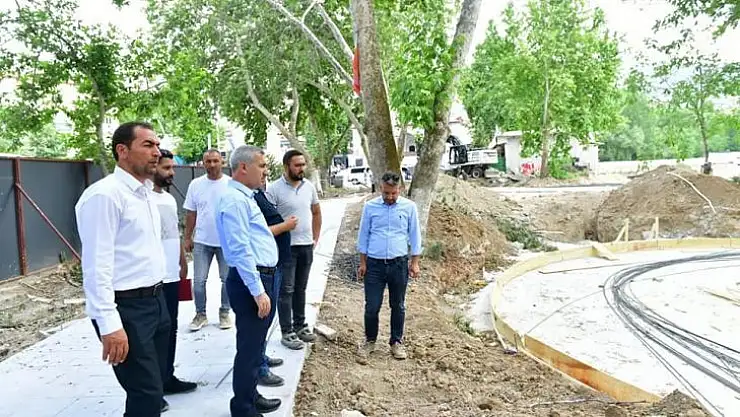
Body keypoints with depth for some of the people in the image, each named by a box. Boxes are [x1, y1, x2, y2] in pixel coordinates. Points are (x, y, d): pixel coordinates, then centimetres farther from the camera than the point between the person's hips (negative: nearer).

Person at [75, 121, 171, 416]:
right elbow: (97, 265, -21)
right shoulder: (104, 194, -17)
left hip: (155, 300, 9)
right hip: (126, 308, -9)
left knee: (154, 384, 19)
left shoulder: (144, 192, 12)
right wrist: (109, 324, -23)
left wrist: (157, 296, 19)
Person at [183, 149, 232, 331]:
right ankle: (200, 314, 21)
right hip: (202, 241, 2)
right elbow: (191, 214, 7)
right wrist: (187, 237, 7)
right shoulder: (196, 184, 1)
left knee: (227, 279, 9)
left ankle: (224, 313, 25)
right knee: (199, 280, 5)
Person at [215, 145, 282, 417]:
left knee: (255, 344, 20)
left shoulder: (246, 197, 15)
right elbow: (240, 250, -22)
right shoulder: (235, 199, -17)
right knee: (249, 346, 1)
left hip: (262, 277, 10)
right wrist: (257, 291, -22)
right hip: (251, 281, -10)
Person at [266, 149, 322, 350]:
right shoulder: (274, 189, -13)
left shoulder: (309, 186, 4)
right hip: (286, 247, -5)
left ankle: (300, 326, 29)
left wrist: (316, 237, 11)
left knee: (300, 288, 16)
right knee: (286, 290, 2)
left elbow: (316, 212, 16)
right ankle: (287, 333, 11)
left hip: (306, 246, 5)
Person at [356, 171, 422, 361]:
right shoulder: (370, 206, -1)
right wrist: (363, 263, 4)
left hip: (399, 264, 0)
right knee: (372, 306, 3)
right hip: (374, 264, 0)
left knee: (398, 306, 11)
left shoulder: (409, 207, -1)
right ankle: (370, 340, 25)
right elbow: (364, 235, 5)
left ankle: (397, 342, 27)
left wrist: (415, 263, 3)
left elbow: (414, 236, 5)